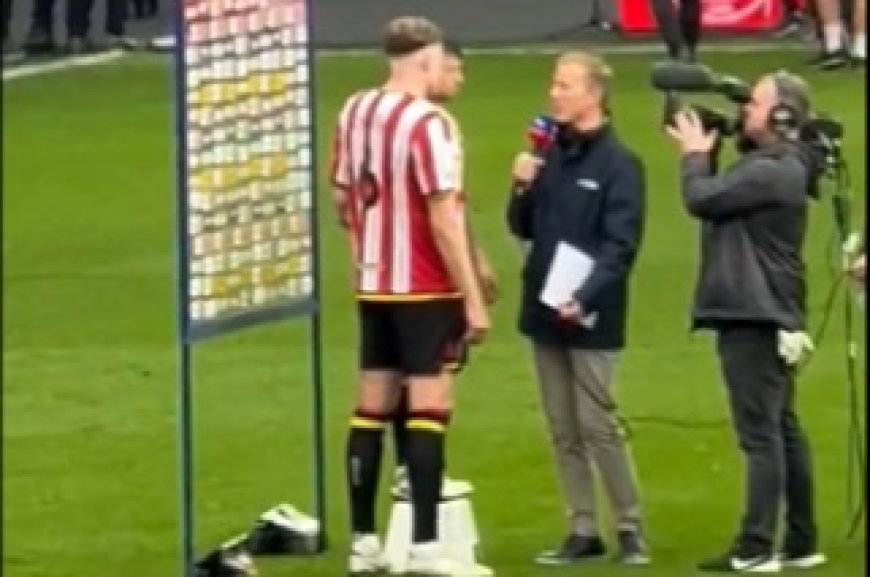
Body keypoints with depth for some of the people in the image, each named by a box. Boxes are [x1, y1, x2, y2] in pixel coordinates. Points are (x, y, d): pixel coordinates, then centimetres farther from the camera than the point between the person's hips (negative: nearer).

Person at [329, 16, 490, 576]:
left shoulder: (354, 111, 5)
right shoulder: (427, 122, -17)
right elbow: (444, 219, -19)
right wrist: (474, 299, -15)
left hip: (374, 284, 7)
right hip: (427, 288, -7)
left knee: (373, 407, 11)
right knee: (429, 409, -5)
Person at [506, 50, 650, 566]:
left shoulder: (619, 164, -9)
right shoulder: (551, 156, 11)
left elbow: (621, 245, -15)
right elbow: (524, 228, 15)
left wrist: (586, 296, -26)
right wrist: (523, 188, -4)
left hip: (591, 318, -7)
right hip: (544, 313, 7)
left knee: (598, 426, -5)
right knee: (563, 431, 8)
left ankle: (631, 529, 4)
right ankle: (584, 531, 13)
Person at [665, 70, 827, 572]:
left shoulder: (773, 171, -18)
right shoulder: (775, 167, 15)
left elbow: (702, 199, -20)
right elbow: (720, 199, 18)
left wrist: (695, 153, -2)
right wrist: (706, 154, 6)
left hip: (756, 318, -11)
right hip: (764, 316, 11)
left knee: (761, 434, -10)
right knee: (783, 429, 12)